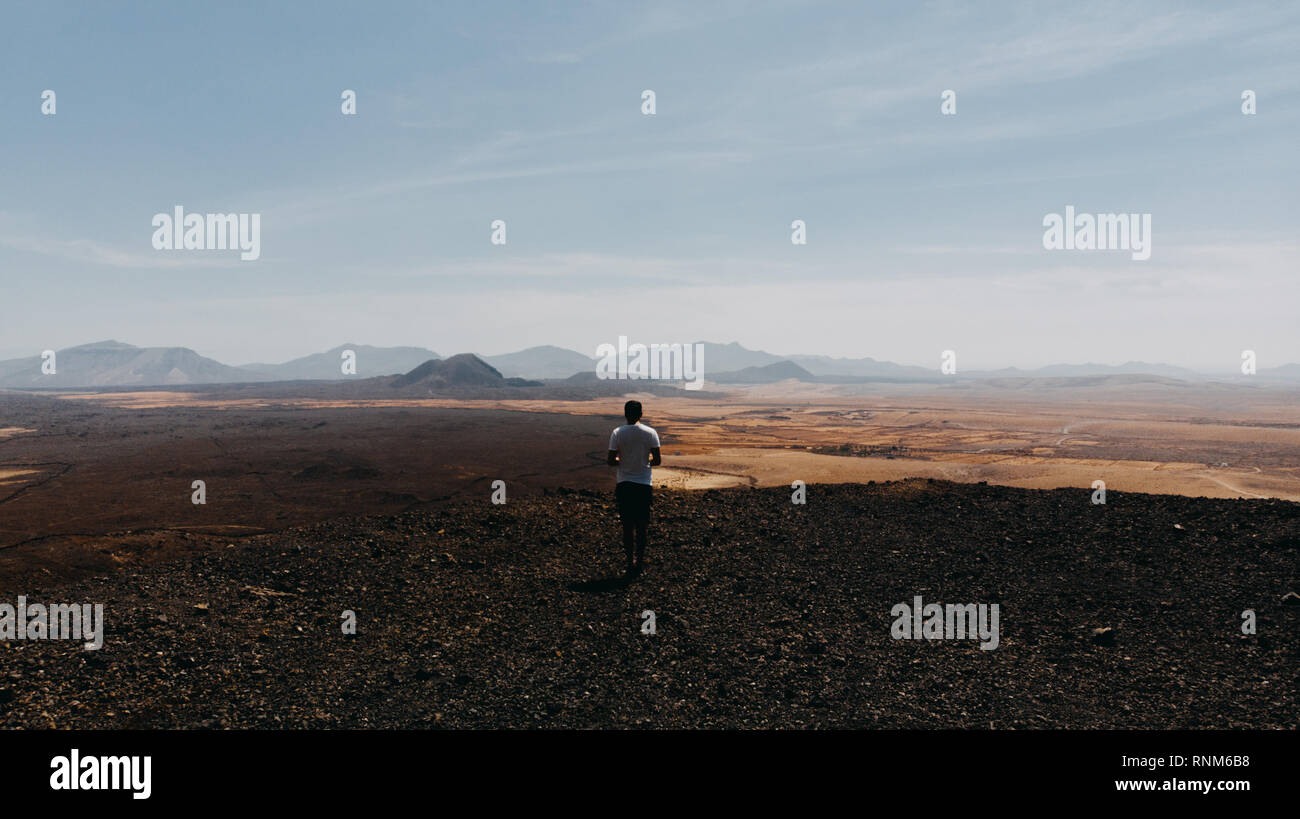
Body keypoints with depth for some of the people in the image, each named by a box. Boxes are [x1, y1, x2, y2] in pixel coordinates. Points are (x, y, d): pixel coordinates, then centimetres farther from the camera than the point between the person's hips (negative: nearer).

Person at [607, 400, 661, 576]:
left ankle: (630, 561, 13)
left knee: (627, 525, 9)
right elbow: (657, 460, -6)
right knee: (642, 525, 11)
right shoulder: (650, 433, -6)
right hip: (643, 484, 0)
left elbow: (611, 461, -7)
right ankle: (640, 560, 17)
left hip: (624, 484, 0)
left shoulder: (618, 433, -6)